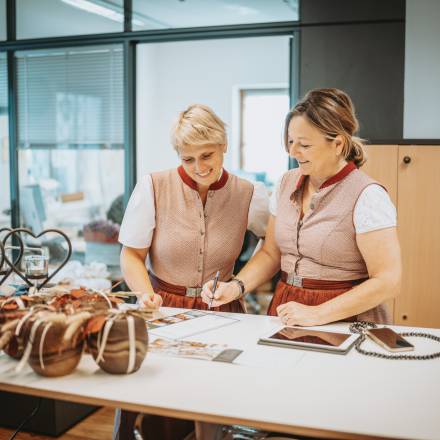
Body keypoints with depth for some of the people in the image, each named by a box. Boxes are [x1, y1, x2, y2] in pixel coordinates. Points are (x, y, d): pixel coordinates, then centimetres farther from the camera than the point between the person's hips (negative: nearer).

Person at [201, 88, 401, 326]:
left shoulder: (367, 196, -15)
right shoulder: (287, 182, 4)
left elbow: (387, 282, -17)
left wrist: (318, 314, -19)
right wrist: (237, 287, -5)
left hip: (344, 320, -2)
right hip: (286, 315, 3)